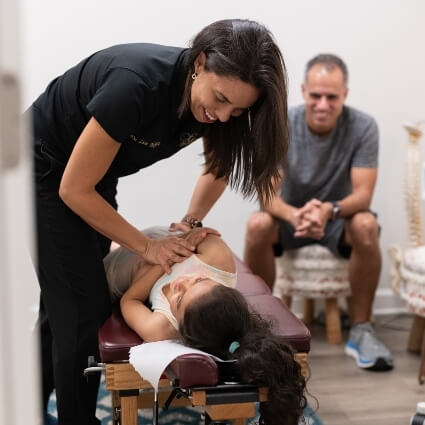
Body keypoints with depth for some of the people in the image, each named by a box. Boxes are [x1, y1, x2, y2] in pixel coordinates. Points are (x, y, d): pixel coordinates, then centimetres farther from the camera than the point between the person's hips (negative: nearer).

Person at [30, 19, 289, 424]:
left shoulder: (211, 101, -17)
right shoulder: (139, 84, -38)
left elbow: (219, 163, 6)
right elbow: (74, 189, -28)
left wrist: (191, 221, -10)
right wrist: (146, 246, -21)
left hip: (95, 176, 7)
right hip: (45, 173, -7)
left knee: (63, 304, 17)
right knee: (82, 310, -9)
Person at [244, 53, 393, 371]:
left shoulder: (363, 127, -17)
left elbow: (363, 194, -21)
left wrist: (329, 210, -45)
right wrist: (295, 215, -46)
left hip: (340, 217, 0)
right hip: (292, 215, 0)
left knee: (366, 225, -34)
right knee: (258, 225, -32)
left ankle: (361, 330, -18)